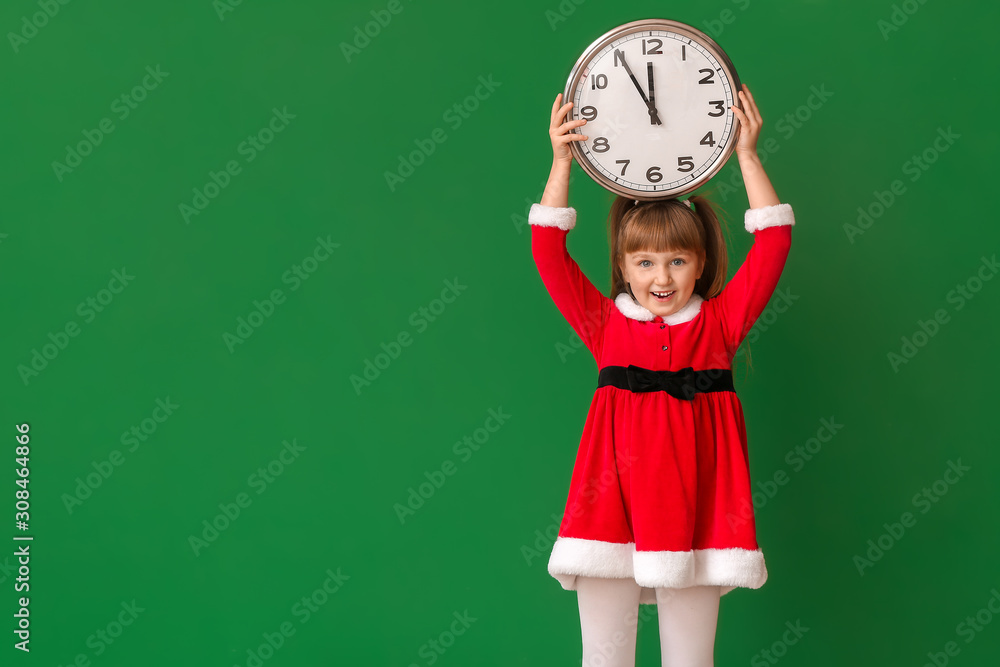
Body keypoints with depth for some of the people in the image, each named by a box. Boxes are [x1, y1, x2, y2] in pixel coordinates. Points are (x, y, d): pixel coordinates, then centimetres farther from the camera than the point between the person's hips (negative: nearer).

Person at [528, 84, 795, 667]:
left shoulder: (719, 322, 6)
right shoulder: (605, 323, 6)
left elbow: (774, 243, 0)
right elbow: (548, 248, -1)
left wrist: (748, 155, -4)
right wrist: (562, 161, -6)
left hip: (692, 509, 0)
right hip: (613, 507, 0)